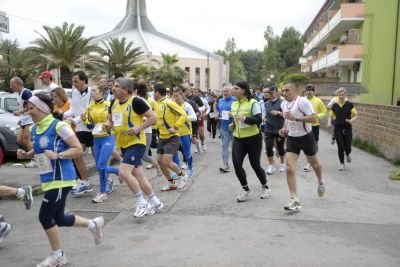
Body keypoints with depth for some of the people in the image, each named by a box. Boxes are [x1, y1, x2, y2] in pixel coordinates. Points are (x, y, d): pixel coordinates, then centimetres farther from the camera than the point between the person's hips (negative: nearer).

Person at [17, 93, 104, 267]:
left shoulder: (58, 126, -14)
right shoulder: (33, 129, 9)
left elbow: (78, 149, -13)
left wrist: (58, 155, -26)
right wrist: (26, 154, 4)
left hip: (61, 179, -8)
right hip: (48, 179, 8)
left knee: (45, 216, -5)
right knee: (59, 219, 14)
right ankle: (93, 224, 34)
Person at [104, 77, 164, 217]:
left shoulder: (135, 101, -15)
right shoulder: (114, 103, 8)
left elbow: (153, 117, -13)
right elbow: (110, 119, 21)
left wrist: (138, 128, -22)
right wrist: (108, 125, -1)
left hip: (136, 143, -8)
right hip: (123, 144, 8)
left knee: (123, 172, -19)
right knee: (138, 175, 12)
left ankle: (141, 203, -3)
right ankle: (155, 203, 27)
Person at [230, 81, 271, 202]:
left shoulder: (252, 103, -12)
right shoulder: (234, 104, 9)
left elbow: (258, 120, -20)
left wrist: (244, 118, -30)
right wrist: (234, 124, 5)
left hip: (253, 139, -5)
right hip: (238, 139, 6)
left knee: (255, 165, 4)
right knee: (237, 164, -7)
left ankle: (265, 187, 30)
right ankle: (245, 189, 13)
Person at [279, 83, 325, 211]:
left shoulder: (302, 101, -19)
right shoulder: (284, 104, 4)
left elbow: (313, 118, -25)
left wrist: (296, 118, -33)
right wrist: (284, 129, 3)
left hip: (306, 137, -5)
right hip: (291, 139, 5)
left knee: (314, 163, 19)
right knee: (289, 169, -11)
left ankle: (321, 183, 52)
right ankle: (294, 200, -9)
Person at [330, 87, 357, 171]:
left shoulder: (350, 105, -3)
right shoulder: (334, 106, 3)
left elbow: (355, 116, 0)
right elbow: (331, 116, 14)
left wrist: (352, 120, -20)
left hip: (347, 128, -1)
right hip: (338, 129, 1)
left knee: (347, 147, 0)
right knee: (340, 147, -1)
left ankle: (347, 155, 37)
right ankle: (342, 164, 16)